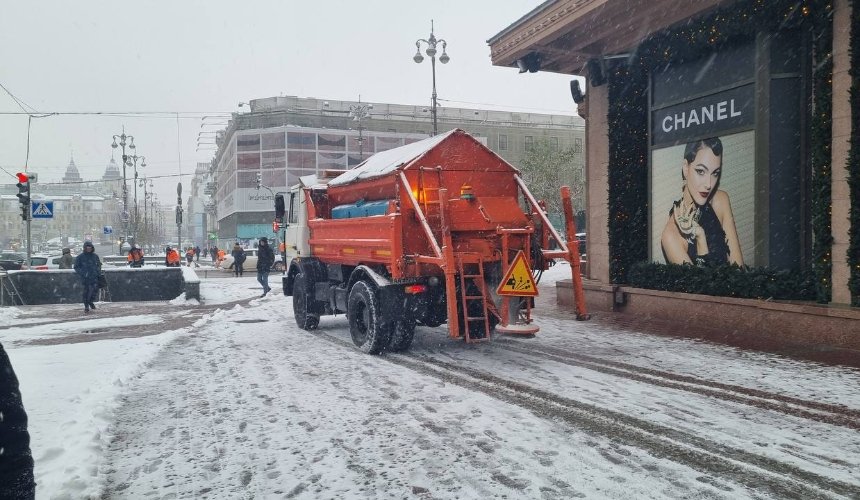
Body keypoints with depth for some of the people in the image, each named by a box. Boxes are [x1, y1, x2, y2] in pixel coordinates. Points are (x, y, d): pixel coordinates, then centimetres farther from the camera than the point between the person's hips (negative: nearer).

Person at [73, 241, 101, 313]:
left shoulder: (95, 256, 11)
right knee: (86, 291, 1)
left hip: (94, 277, 2)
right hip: (85, 278, -2)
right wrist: (82, 273, -10)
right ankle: (86, 306, 13)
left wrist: (98, 271, 8)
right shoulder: (80, 257, 1)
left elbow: (99, 264, 25)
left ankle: (90, 301, 16)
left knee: (95, 290, -10)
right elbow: (76, 267, 3)